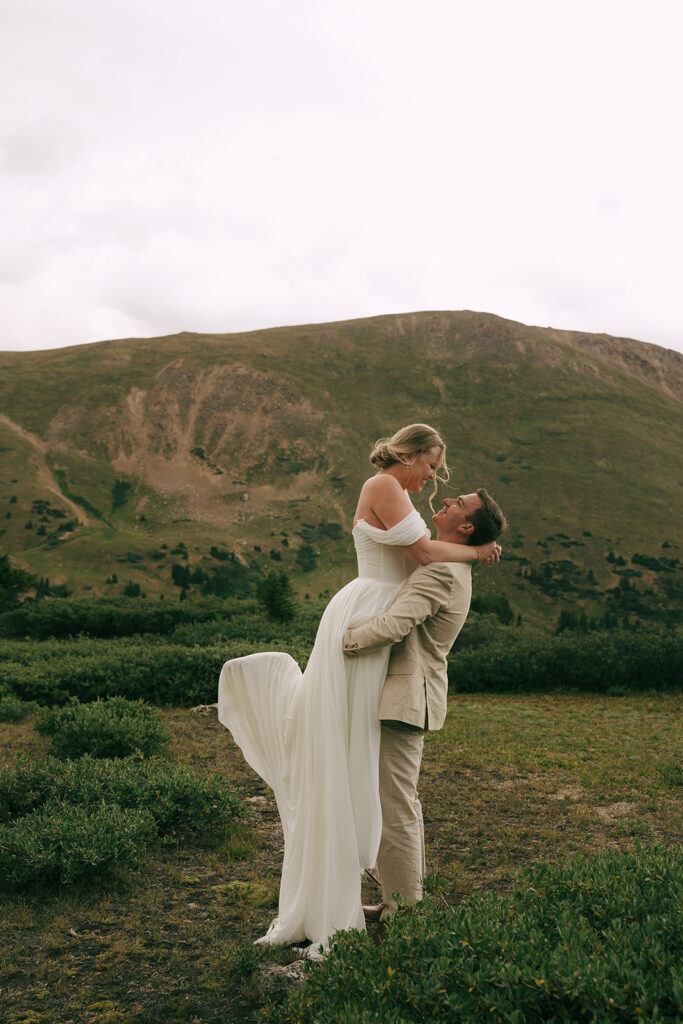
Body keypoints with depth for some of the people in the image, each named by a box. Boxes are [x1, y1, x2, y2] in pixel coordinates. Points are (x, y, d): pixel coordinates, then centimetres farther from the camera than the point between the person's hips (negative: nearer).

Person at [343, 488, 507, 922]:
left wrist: (338, 643, -16)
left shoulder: (442, 573, -19)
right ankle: (409, 899, 29)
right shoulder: (452, 569, 15)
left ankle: (402, 910, 7)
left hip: (406, 697, -11)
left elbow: (393, 625, -28)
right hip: (407, 695, 11)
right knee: (402, 802, 18)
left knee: (395, 807, -3)